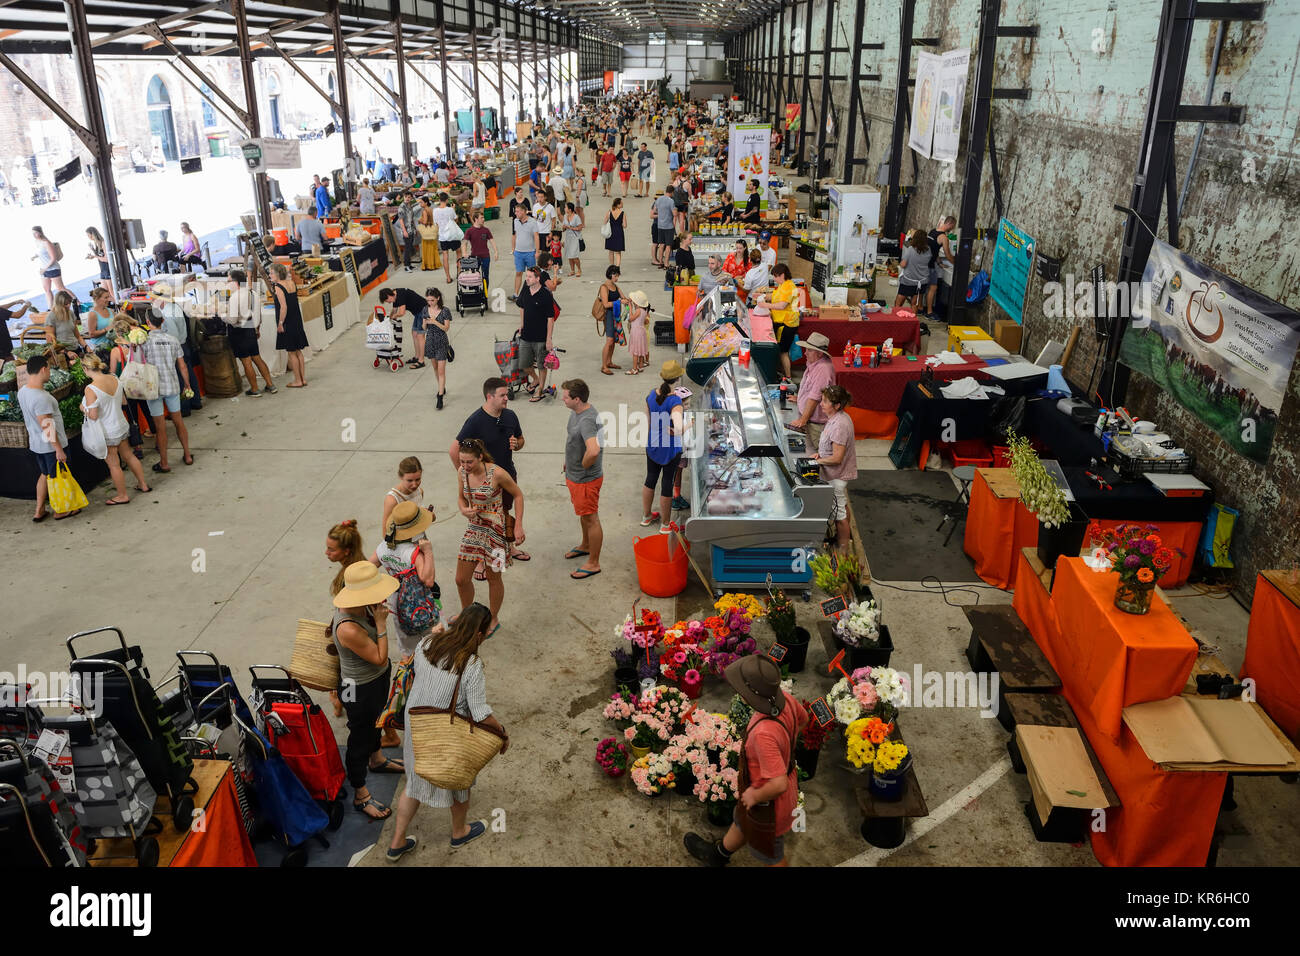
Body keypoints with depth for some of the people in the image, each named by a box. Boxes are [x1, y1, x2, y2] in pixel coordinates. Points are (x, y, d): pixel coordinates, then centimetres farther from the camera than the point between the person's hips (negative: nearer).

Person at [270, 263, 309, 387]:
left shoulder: (278, 287, -14)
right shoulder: (290, 284, 8)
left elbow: (284, 307, -21)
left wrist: (280, 323, -17)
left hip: (287, 324, -8)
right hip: (297, 322, 8)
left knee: (291, 352, 1)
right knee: (298, 351, 13)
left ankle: (298, 381, 5)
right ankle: (303, 379, 17)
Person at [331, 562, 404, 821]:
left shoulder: (361, 608, -12)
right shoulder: (349, 629, -41)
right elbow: (380, 658, -29)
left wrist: (379, 613, -5)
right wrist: (381, 623, -30)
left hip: (377, 678, 9)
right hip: (361, 689, -9)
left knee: (373, 720, 33)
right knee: (360, 737, 11)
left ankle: (377, 760, 62)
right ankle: (361, 797, 32)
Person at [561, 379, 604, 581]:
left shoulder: (587, 420, -32)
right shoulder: (576, 412, 0)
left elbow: (593, 450, -47)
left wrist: (583, 466, -27)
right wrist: (569, 462, 17)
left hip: (586, 479, -10)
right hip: (574, 475, 10)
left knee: (590, 519, 4)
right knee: (583, 514, 28)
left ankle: (593, 564, 17)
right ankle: (586, 546, 49)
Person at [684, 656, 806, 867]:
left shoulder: (764, 733, -44)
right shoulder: (785, 698, -20)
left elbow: (779, 785, -42)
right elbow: (803, 719, 2)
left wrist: (754, 796, -23)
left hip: (769, 802, -8)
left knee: (769, 854, 22)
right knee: (741, 822, 35)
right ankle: (718, 853, 63)